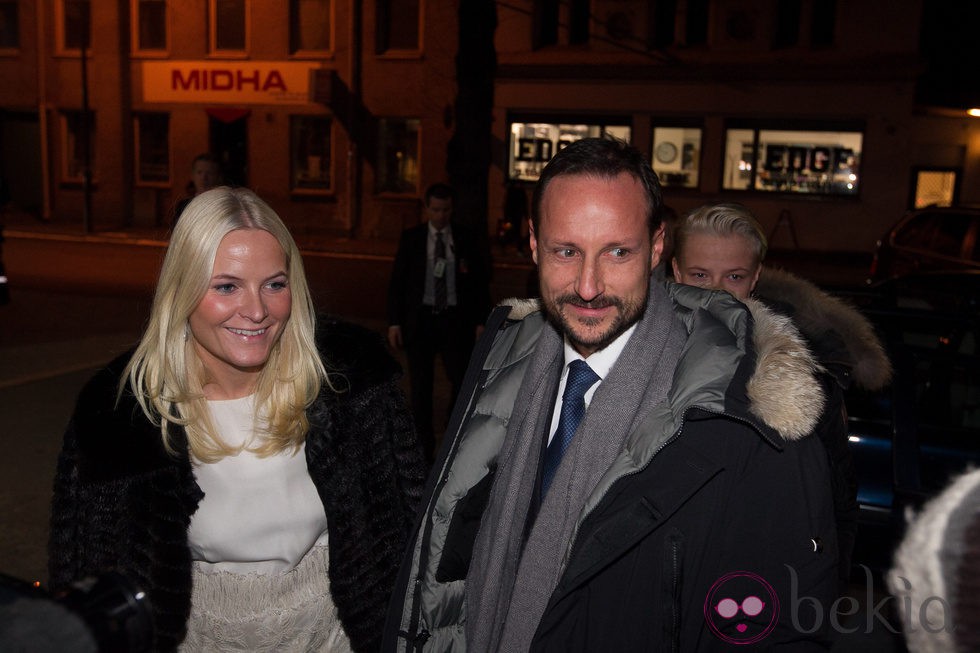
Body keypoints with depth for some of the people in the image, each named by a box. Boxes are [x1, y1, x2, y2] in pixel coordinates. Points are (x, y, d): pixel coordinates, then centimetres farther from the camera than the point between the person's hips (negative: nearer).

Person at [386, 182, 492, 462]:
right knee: (420, 386, 5)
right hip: (420, 318, 0)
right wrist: (394, 322, -2)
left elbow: (481, 280, 6)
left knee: (462, 381, -3)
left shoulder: (466, 238, 4)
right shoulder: (411, 237, 4)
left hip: (455, 318, 0)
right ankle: (424, 447, 17)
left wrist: (481, 321, 0)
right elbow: (397, 281, 4)